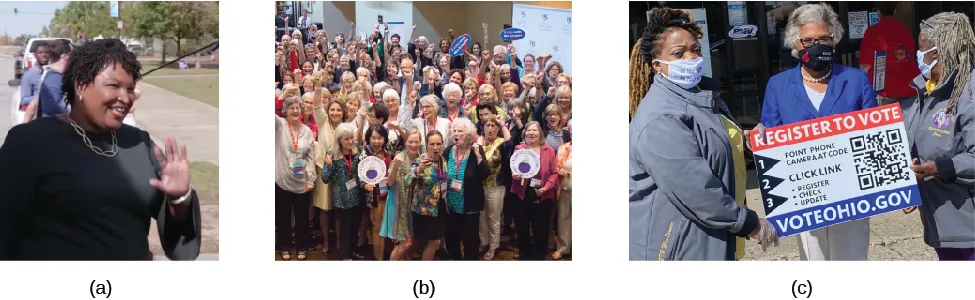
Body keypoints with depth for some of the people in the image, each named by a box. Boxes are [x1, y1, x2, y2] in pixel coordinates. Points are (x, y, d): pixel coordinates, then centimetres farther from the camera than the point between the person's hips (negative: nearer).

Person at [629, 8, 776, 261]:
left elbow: (727, 153, 29)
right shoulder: (661, 119, -21)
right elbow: (693, 189, -27)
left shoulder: (700, 97, 12)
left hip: (712, 240, 10)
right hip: (677, 245, -10)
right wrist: (748, 223, -19)